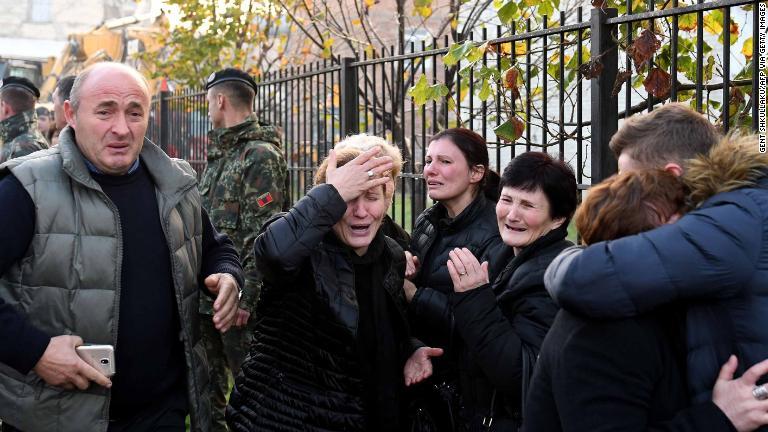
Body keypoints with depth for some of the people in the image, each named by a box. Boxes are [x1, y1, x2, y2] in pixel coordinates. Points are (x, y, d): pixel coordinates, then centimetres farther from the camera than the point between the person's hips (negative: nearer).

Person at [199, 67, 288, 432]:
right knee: (207, 388, 16)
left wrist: (246, 299, -22)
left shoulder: (260, 156, -13)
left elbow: (263, 237, -19)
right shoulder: (218, 154, 15)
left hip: (237, 299, -9)